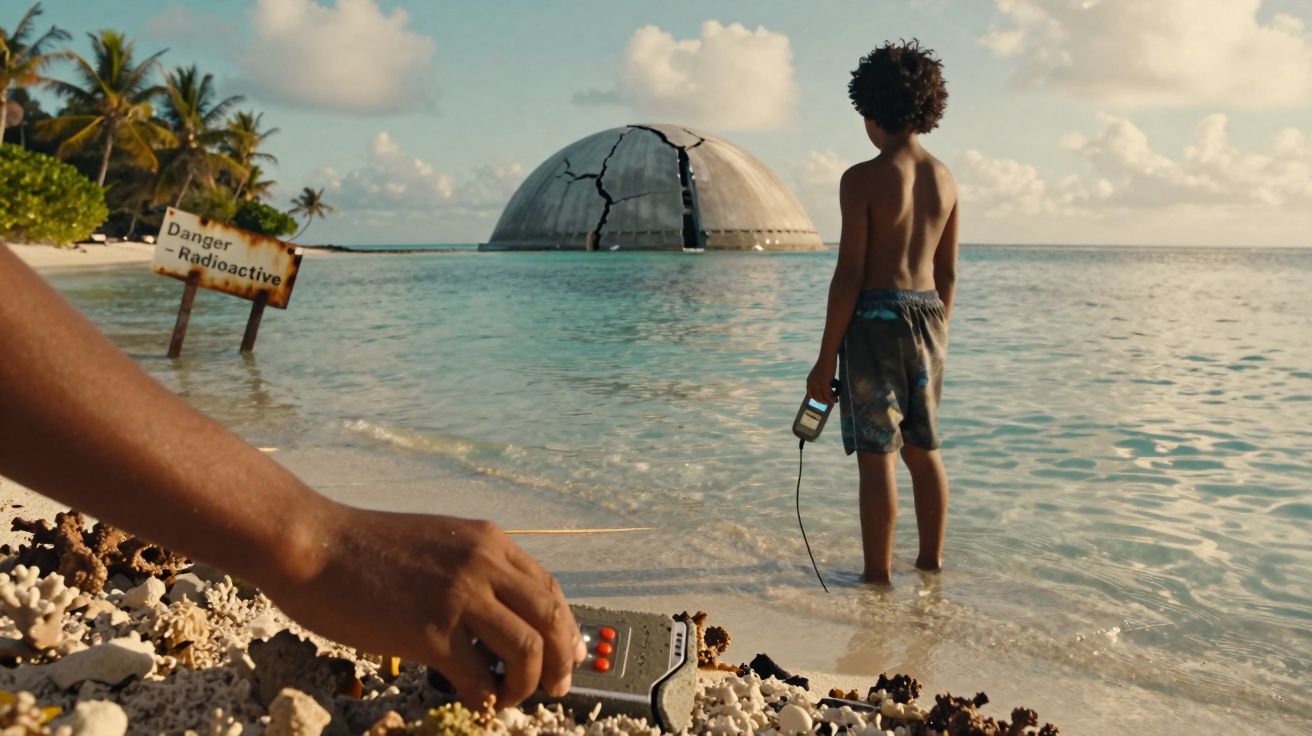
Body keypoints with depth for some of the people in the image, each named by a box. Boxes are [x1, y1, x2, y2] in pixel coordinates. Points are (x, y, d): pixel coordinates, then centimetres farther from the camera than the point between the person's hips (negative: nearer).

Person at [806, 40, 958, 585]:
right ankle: (931, 564, 27)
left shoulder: (863, 179, -11)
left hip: (876, 319, -7)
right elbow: (947, 274, 13)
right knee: (924, 449, 17)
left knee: (876, 455, -1)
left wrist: (826, 359, -10)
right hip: (928, 316, 7)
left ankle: (878, 576, 6)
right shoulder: (944, 178, 9)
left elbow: (849, 275, -14)